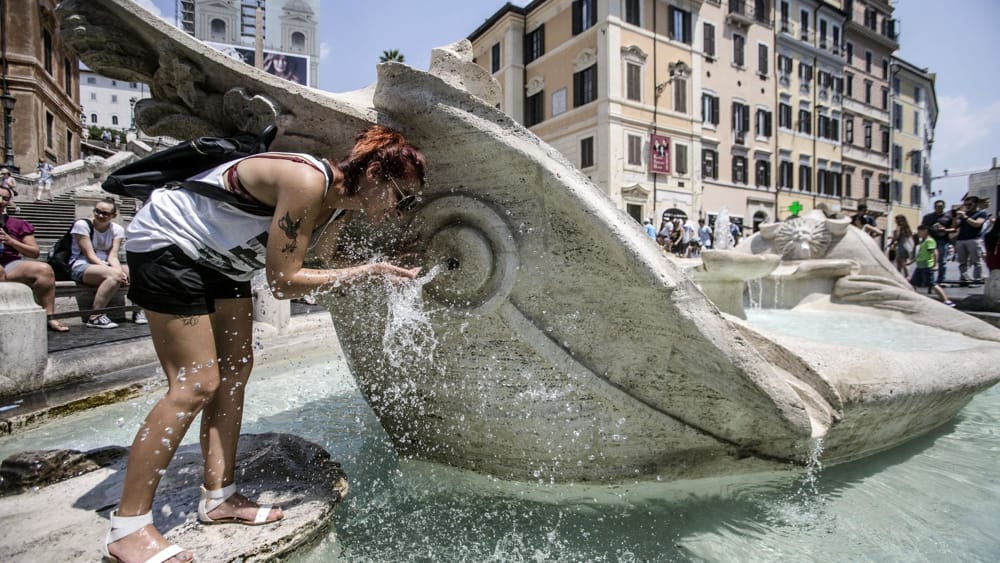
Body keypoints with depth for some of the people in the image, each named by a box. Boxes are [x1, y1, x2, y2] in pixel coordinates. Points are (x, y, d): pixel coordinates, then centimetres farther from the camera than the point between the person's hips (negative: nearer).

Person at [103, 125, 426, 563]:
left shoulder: (339, 206, -5)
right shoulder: (307, 182, -32)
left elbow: (326, 261, 2)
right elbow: (284, 282, -30)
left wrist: (382, 271, -9)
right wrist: (369, 271, -28)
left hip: (220, 257, 9)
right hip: (167, 243, -9)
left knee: (234, 370, 5)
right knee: (195, 386, -11)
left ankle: (218, 498, 16)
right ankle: (127, 528, 4)